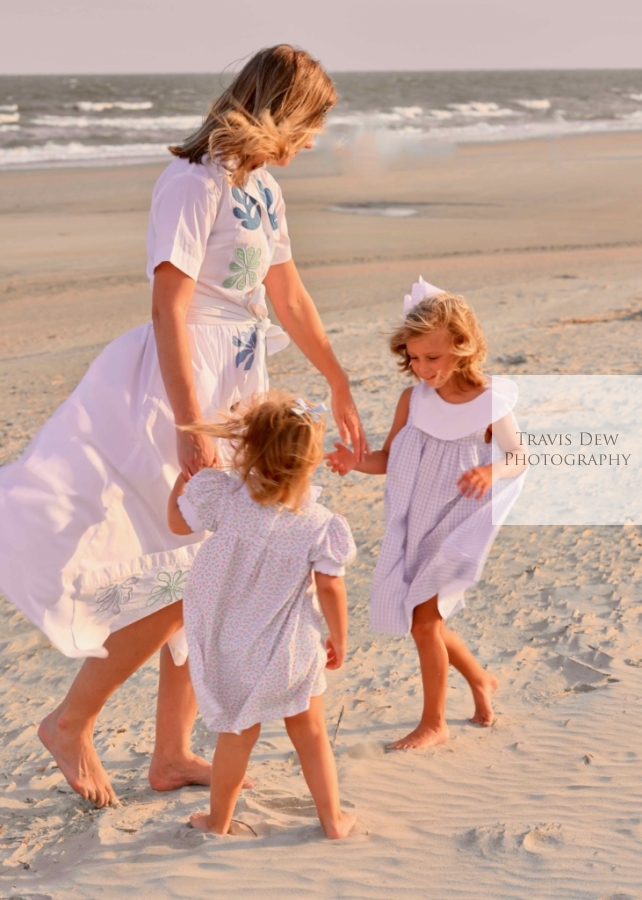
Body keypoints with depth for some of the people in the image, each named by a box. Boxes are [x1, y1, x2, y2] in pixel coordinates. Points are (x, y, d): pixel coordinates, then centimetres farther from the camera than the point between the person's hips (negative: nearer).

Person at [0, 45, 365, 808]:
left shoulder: (262, 188, 13)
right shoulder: (195, 183, -15)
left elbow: (290, 299, 22)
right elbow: (168, 309, -21)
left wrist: (340, 389, 27)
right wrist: (190, 428, -26)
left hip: (238, 392, 9)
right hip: (179, 391, -9)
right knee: (179, 584, -7)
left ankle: (172, 754, 22)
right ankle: (70, 723, 12)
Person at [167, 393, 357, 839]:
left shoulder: (222, 496, -21)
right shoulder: (320, 526, -21)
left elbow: (178, 522, -3)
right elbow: (330, 589, -11)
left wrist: (185, 471, 12)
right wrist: (339, 639, 5)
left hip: (228, 648, 1)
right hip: (290, 651, -1)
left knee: (239, 734, 18)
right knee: (310, 732, 17)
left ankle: (219, 820, 33)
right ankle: (333, 817, 29)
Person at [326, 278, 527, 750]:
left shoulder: (489, 403, -14)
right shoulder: (413, 399, -3)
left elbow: (520, 459, -3)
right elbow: (389, 459, 1)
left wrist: (492, 472, -25)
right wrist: (355, 462, -20)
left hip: (454, 525, -5)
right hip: (412, 526, 5)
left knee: (423, 619, -9)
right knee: (423, 620, 12)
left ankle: (434, 723, 7)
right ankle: (480, 680, 39)